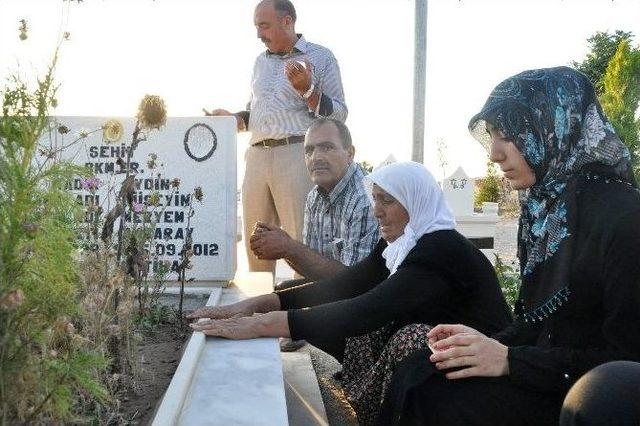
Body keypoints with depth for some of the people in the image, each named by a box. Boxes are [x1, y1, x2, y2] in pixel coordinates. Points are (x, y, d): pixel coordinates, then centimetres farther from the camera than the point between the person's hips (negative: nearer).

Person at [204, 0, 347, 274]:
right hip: (257, 156, 6)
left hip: (297, 155, -5)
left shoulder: (321, 57, 4)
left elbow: (338, 114, 0)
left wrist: (306, 89, -13)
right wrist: (231, 119, 8)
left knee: (301, 242, -9)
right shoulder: (261, 61, 21)